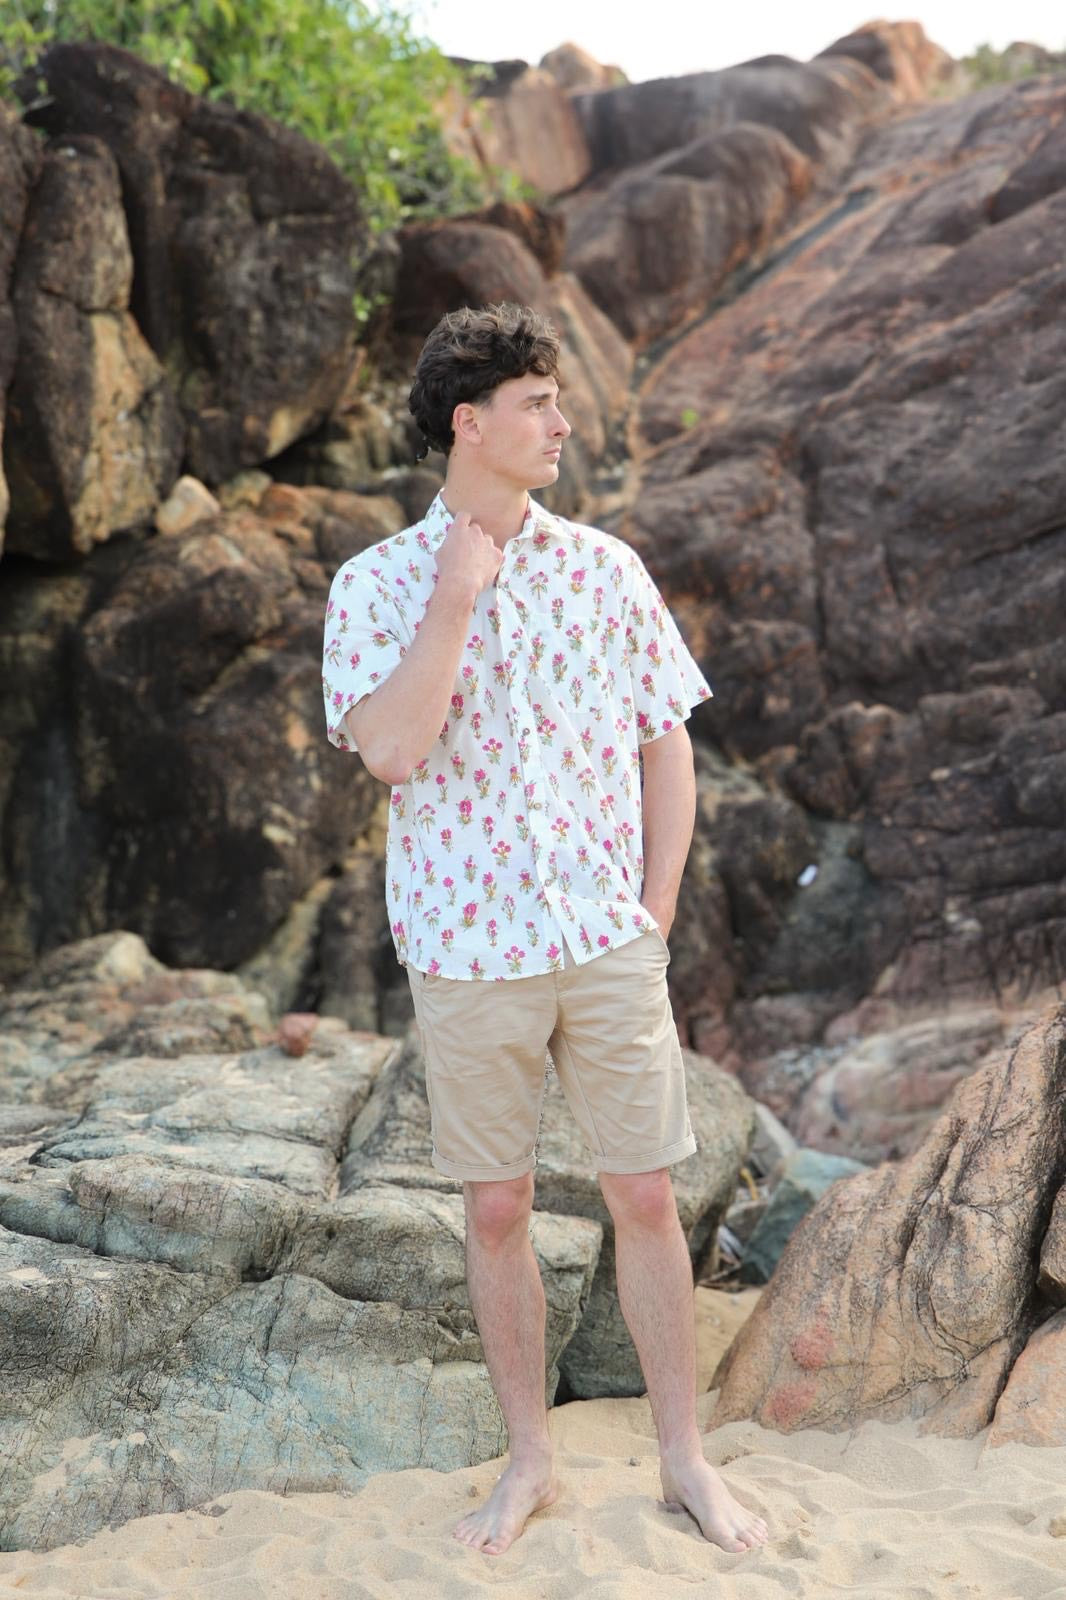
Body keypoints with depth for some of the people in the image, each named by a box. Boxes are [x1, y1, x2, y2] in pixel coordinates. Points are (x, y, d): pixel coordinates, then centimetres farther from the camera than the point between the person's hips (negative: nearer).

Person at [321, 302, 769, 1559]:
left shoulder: (606, 570, 3)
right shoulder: (376, 586, -3)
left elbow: (667, 746, 7)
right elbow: (390, 750, -18)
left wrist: (654, 917, 1)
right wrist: (458, 597, -17)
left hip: (608, 946, 1)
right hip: (466, 953, -1)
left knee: (646, 1198, 6)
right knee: (496, 1213, 9)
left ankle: (684, 1458, 21)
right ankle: (528, 1461, 26)